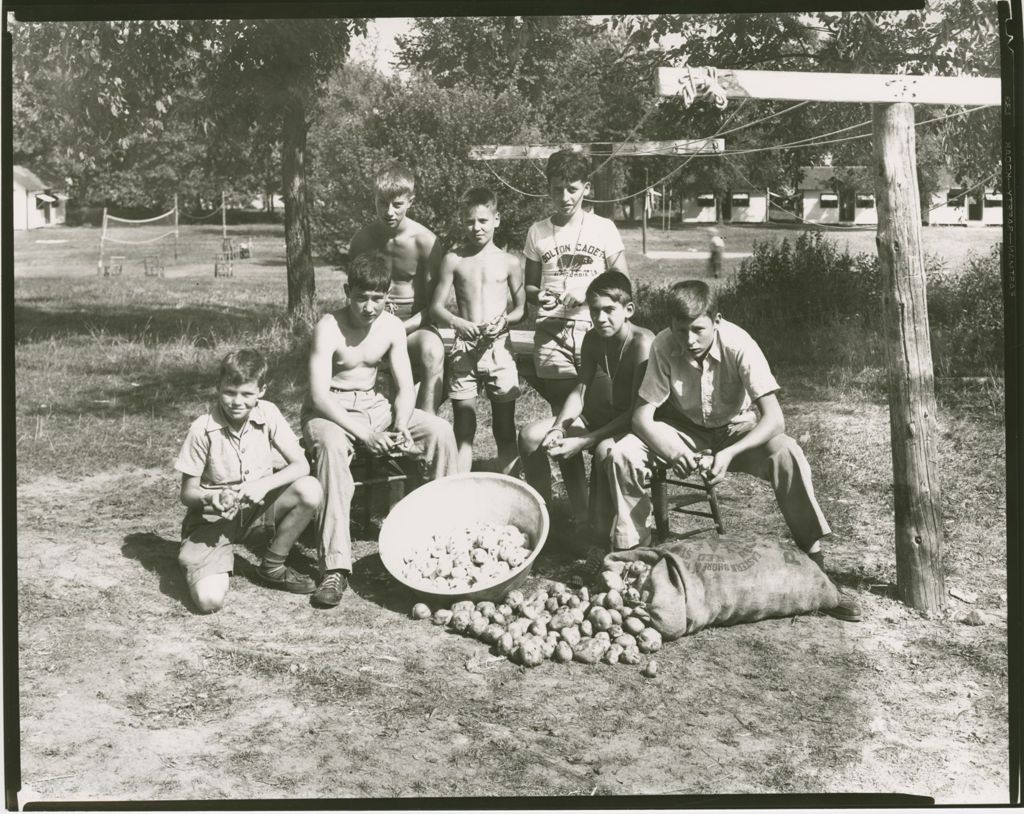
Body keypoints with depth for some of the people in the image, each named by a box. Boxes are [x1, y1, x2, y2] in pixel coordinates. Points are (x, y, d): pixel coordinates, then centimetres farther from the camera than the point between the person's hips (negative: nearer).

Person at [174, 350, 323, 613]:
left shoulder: (268, 414, -9)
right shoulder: (202, 429, -16)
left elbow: (301, 465, -12)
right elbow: (187, 493, -9)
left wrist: (265, 484, -27)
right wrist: (210, 498, -30)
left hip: (257, 506, 4)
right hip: (213, 516, -3)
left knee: (309, 489, -25)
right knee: (209, 600, -26)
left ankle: (272, 567, -2)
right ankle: (210, 564, 14)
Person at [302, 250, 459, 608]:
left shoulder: (392, 327, -2)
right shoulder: (329, 328, -18)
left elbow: (405, 387, -1)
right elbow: (319, 395, -25)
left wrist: (400, 427, -21)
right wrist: (362, 432, -34)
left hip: (374, 405, 5)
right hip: (330, 411, -5)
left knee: (440, 430, -14)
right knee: (331, 445, -39)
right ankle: (335, 567, -40)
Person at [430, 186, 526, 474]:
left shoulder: (509, 262, 4)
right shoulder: (453, 260, 4)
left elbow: (522, 308, 9)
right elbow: (436, 307, 3)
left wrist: (505, 319, -12)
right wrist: (457, 323, -16)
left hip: (500, 346, 0)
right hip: (464, 347, 0)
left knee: (504, 428, 5)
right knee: (463, 428, 2)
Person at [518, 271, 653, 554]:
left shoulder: (642, 343, -23)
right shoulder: (593, 339, -1)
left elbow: (638, 411, -24)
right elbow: (580, 391, 2)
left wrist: (585, 441, -28)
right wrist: (557, 429, -17)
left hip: (633, 425, -7)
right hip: (597, 418, 7)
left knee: (605, 451, -40)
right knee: (529, 435, -8)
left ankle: (599, 527, -19)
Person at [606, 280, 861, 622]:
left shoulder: (739, 345, -27)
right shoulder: (664, 346, -22)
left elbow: (774, 419, -30)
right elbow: (642, 414, -18)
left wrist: (730, 453, -43)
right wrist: (671, 451, -37)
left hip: (737, 429, -2)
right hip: (686, 430, 2)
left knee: (787, 454, -33)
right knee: (623, 455, -25)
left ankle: (815, 565, -21)